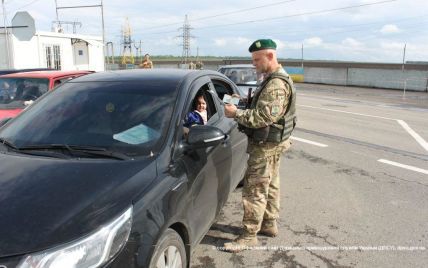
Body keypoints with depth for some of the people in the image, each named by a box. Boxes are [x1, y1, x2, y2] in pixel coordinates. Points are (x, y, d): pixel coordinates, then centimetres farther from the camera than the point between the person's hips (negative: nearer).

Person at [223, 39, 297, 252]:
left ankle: (249, 236, 6)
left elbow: (264, 116, -30)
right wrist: (243, 106, 4)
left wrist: (236, 113, -23)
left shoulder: (276, 84, -22)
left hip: (266, 145, -11)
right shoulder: (273, 79, 12)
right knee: (270, 185, 19)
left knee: (255, 190, -4)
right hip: (271, 143, 11)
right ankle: (269, 224, 34)